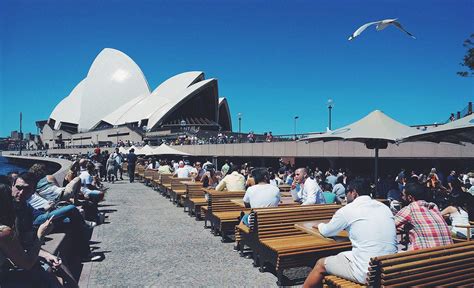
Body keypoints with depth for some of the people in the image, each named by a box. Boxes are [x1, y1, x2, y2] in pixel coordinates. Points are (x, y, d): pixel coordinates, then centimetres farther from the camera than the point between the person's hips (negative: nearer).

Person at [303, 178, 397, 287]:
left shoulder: (348, 210, -7)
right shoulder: (385, 208, 8)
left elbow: (326, 232, 8)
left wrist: (320, 225, 29)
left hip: (366, 273, -7)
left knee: (320, 264, 13)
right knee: (340, 256, 27)